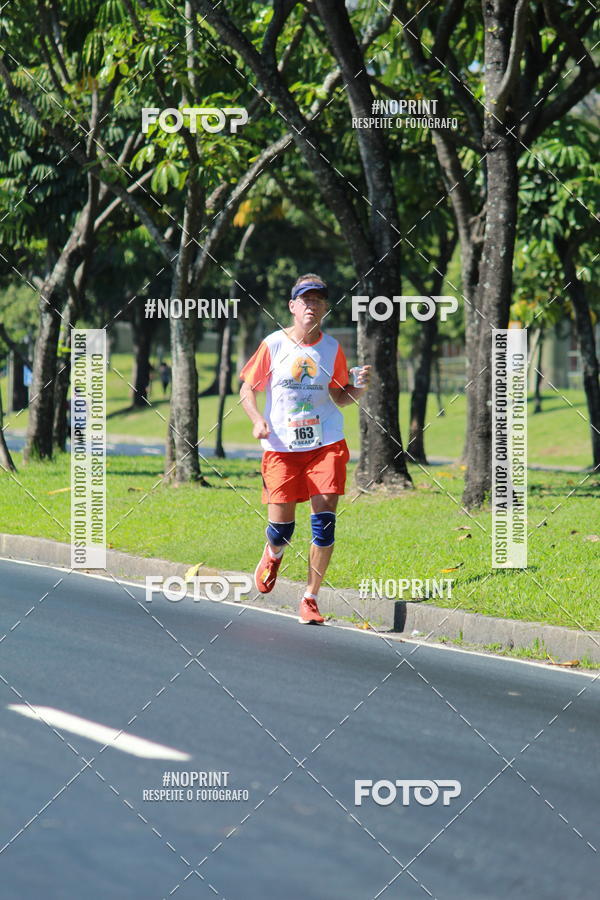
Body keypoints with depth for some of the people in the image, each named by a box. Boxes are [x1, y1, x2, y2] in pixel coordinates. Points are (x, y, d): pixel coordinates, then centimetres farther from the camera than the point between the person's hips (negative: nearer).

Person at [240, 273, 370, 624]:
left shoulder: (331, 348, 5)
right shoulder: (274, 344, -1)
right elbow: (247, 387, 6)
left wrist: (359, 388, -6)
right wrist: (258, 420, -11)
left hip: (326, 442, 1)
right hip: (282, 446, -1)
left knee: (324, 518, -11)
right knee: (281, 524, -1)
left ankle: (311, 599, 0)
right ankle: (273, 555, 38)